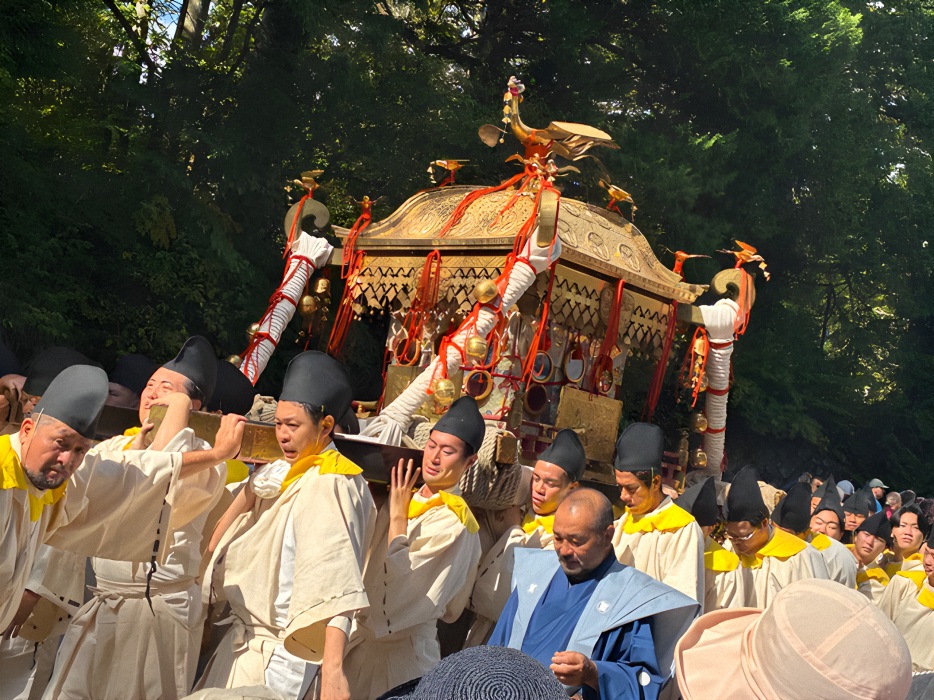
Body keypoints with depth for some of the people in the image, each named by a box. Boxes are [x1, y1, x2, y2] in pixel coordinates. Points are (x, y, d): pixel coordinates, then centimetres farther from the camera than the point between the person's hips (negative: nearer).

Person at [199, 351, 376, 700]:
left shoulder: (329, 485, -17)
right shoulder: (285, 476, 8)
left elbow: (337, 587, -28)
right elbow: (215, 548, 11)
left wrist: (332, 671, -35)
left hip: (283, 657, -8)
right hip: (243, 643, 8)